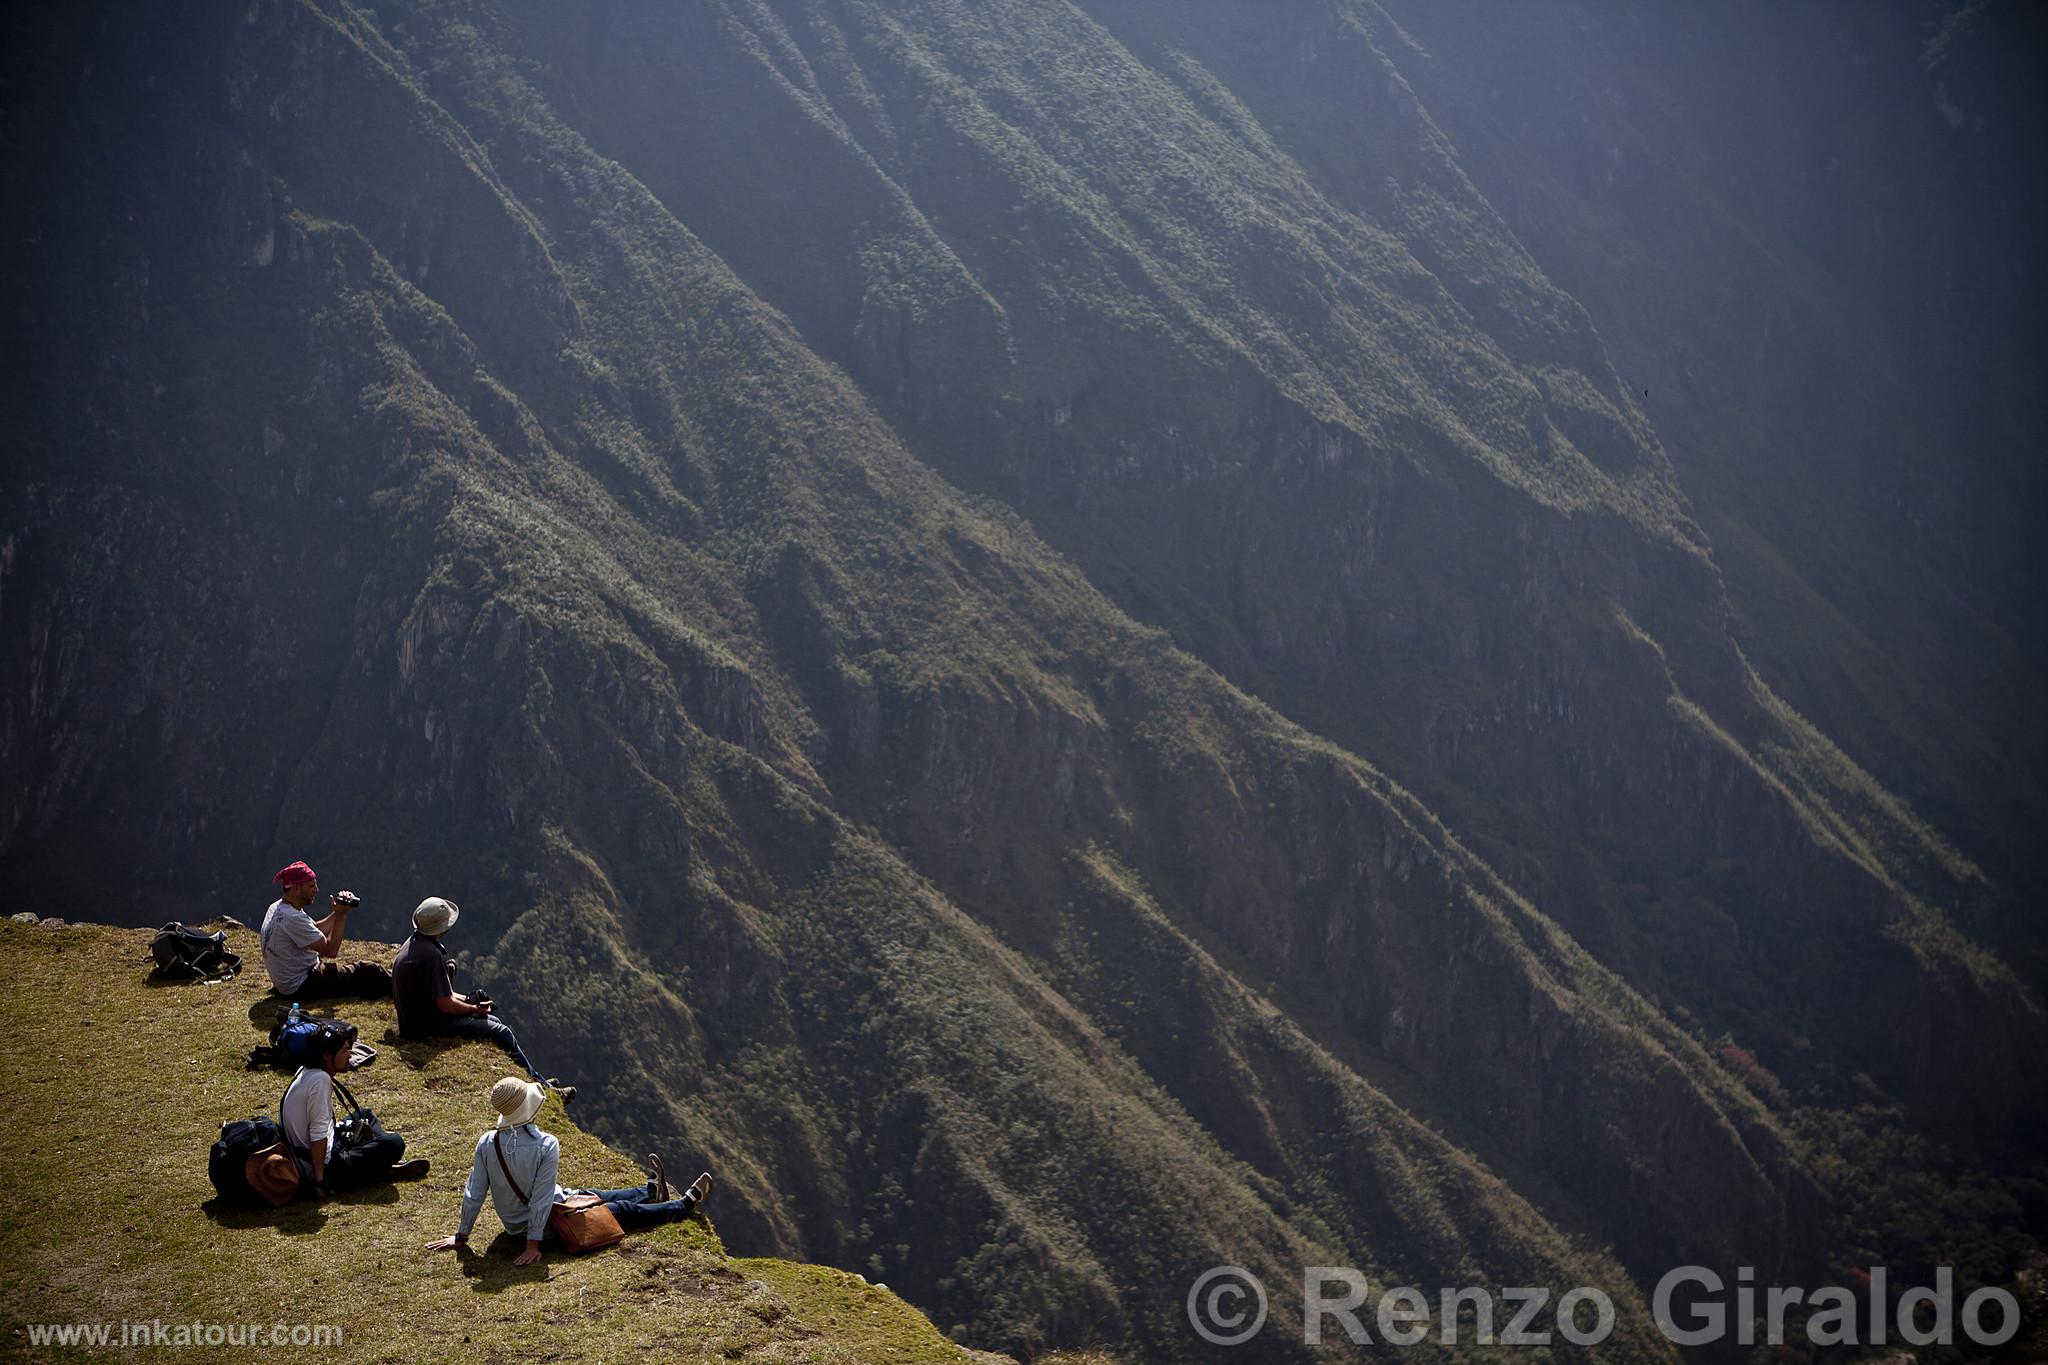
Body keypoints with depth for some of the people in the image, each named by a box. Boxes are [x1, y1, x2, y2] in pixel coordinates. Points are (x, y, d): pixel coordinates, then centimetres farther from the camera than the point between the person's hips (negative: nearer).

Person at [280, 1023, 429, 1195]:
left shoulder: (306, 1072, 7)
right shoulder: (320, 1080, -21)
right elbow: (318, 1136, -24)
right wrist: (319, 1180, -22)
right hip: (324, 1167, -10)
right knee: (394, 1144, -15)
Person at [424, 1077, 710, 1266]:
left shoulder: (487, 1143, -17)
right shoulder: (546, 1145, -31)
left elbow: (473, 1194, -10)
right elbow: (541, 1199, -28)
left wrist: (461, 1236, 2)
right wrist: (534, 1244, -20)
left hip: (512, 1224, 6)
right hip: (547, 1227, -6)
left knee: (593, 1195, 29)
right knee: (624, 1210, 16)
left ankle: (652, 1191, 52)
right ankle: (685, 1205, 38)